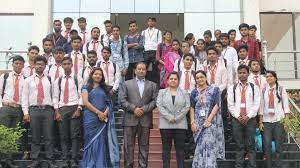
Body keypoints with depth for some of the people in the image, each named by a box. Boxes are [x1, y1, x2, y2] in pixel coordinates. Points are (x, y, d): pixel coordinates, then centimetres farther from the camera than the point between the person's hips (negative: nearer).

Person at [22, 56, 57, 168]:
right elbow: (24, 97, 5)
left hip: (48, 109, 0)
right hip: (34, 109, 0)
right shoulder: (28, 80, 9)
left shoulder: (50, 80, 12)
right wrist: (26, 112, -3)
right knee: (35, 137, 4)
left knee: (49, 137, 0)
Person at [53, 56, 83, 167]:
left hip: (74, 108, -2)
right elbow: (55, 97, 10)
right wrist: (57, 112, 0)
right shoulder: (58, 81, 13)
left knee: (75, 135, -5)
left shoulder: (78, 79, 6)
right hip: (62, 109, 3)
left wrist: (79, 109, -11)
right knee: (63, 136, 2)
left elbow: (81, 95, 0)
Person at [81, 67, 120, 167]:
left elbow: (109, 103, 11)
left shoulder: (104, 88, 16)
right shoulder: (86, 87, 6)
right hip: (91, 118, -3)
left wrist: (105, 113, -9)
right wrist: (98, 112, -13)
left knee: (101, 142, 2)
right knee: (91, 141, -1)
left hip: (103, 119, 3)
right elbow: (85, 102, -6)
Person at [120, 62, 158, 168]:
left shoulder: (152, 85, 15)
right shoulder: (127, 84, 12)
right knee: (128, 145, 0)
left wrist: (144, 109, -9)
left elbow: (154, 101, 4)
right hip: (130, 119, -1)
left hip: (145, 119, 1)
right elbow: (122, 100, 2)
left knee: (144, 146, 3)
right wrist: (133, 109, -9)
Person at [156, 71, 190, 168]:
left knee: (180, 148, 2)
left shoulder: (184, 93, 10)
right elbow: (159, 106, -1)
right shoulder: (162, 92, 11)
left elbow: (187, 107, 0)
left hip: (180, 124, 0)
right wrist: (169, 117, -12)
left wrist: (177, 118, -11)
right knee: (166, 148, 4)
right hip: (166, 124, 0)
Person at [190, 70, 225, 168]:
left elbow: (217, 105, -5)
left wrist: (209, 120, -14)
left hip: (211, 122, -3)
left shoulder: (214, 90, 3)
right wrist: (192, 122, -3)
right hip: (198, 123, 3)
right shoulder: (194, 92, 12)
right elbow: (192, 108, 10)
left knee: (209, 146, -9)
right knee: (200, 148, 4)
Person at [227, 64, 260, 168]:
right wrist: (238, 116, -8)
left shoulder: (254, 88, 8)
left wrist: (248, 116, -10)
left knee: (251, 146, 0)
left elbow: (256, 104, 0)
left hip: (250, 119, -1)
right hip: (237, 119, 1)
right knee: (239, 146, 4)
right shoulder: (232, 88, 9)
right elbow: (230, 105, 3)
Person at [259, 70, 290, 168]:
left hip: (279, 120, -1)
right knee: (267, 145, -2)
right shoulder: (264, 90, 9)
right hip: (267, 121, 2)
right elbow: (261, 106, 8)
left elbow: (286, 105, 2)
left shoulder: (281, 89, 5)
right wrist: (260, 122, 3)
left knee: (279, 145, 0)